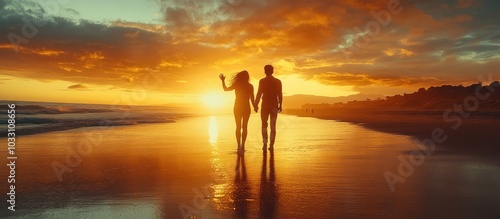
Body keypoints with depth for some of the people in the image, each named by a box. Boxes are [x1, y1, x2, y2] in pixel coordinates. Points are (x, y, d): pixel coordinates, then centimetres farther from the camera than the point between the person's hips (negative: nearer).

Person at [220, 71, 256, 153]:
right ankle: (242, 145, 10)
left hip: (237, 108, 0)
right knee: (244, 127, 11)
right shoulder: (250, 86, -6)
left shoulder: (237, 85, -5)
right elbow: (252, 98, -6)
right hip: (246, 108, 0)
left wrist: (223, 80, 18)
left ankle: (239, 146, -2)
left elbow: (225, 89, 7)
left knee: (238, 127, 6)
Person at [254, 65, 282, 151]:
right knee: (273, 126, 7)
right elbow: (280, 95, 1)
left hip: (265, 105, -2)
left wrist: (256, 105, -1)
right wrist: (280, 105, 8)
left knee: (264, 125, 9)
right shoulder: (278, 81, 2)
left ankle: (265, 144, 0)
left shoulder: (262, 81, -4)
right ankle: (271, 145, 4)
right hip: (274, 106, 2)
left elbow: (259, 94, -7)